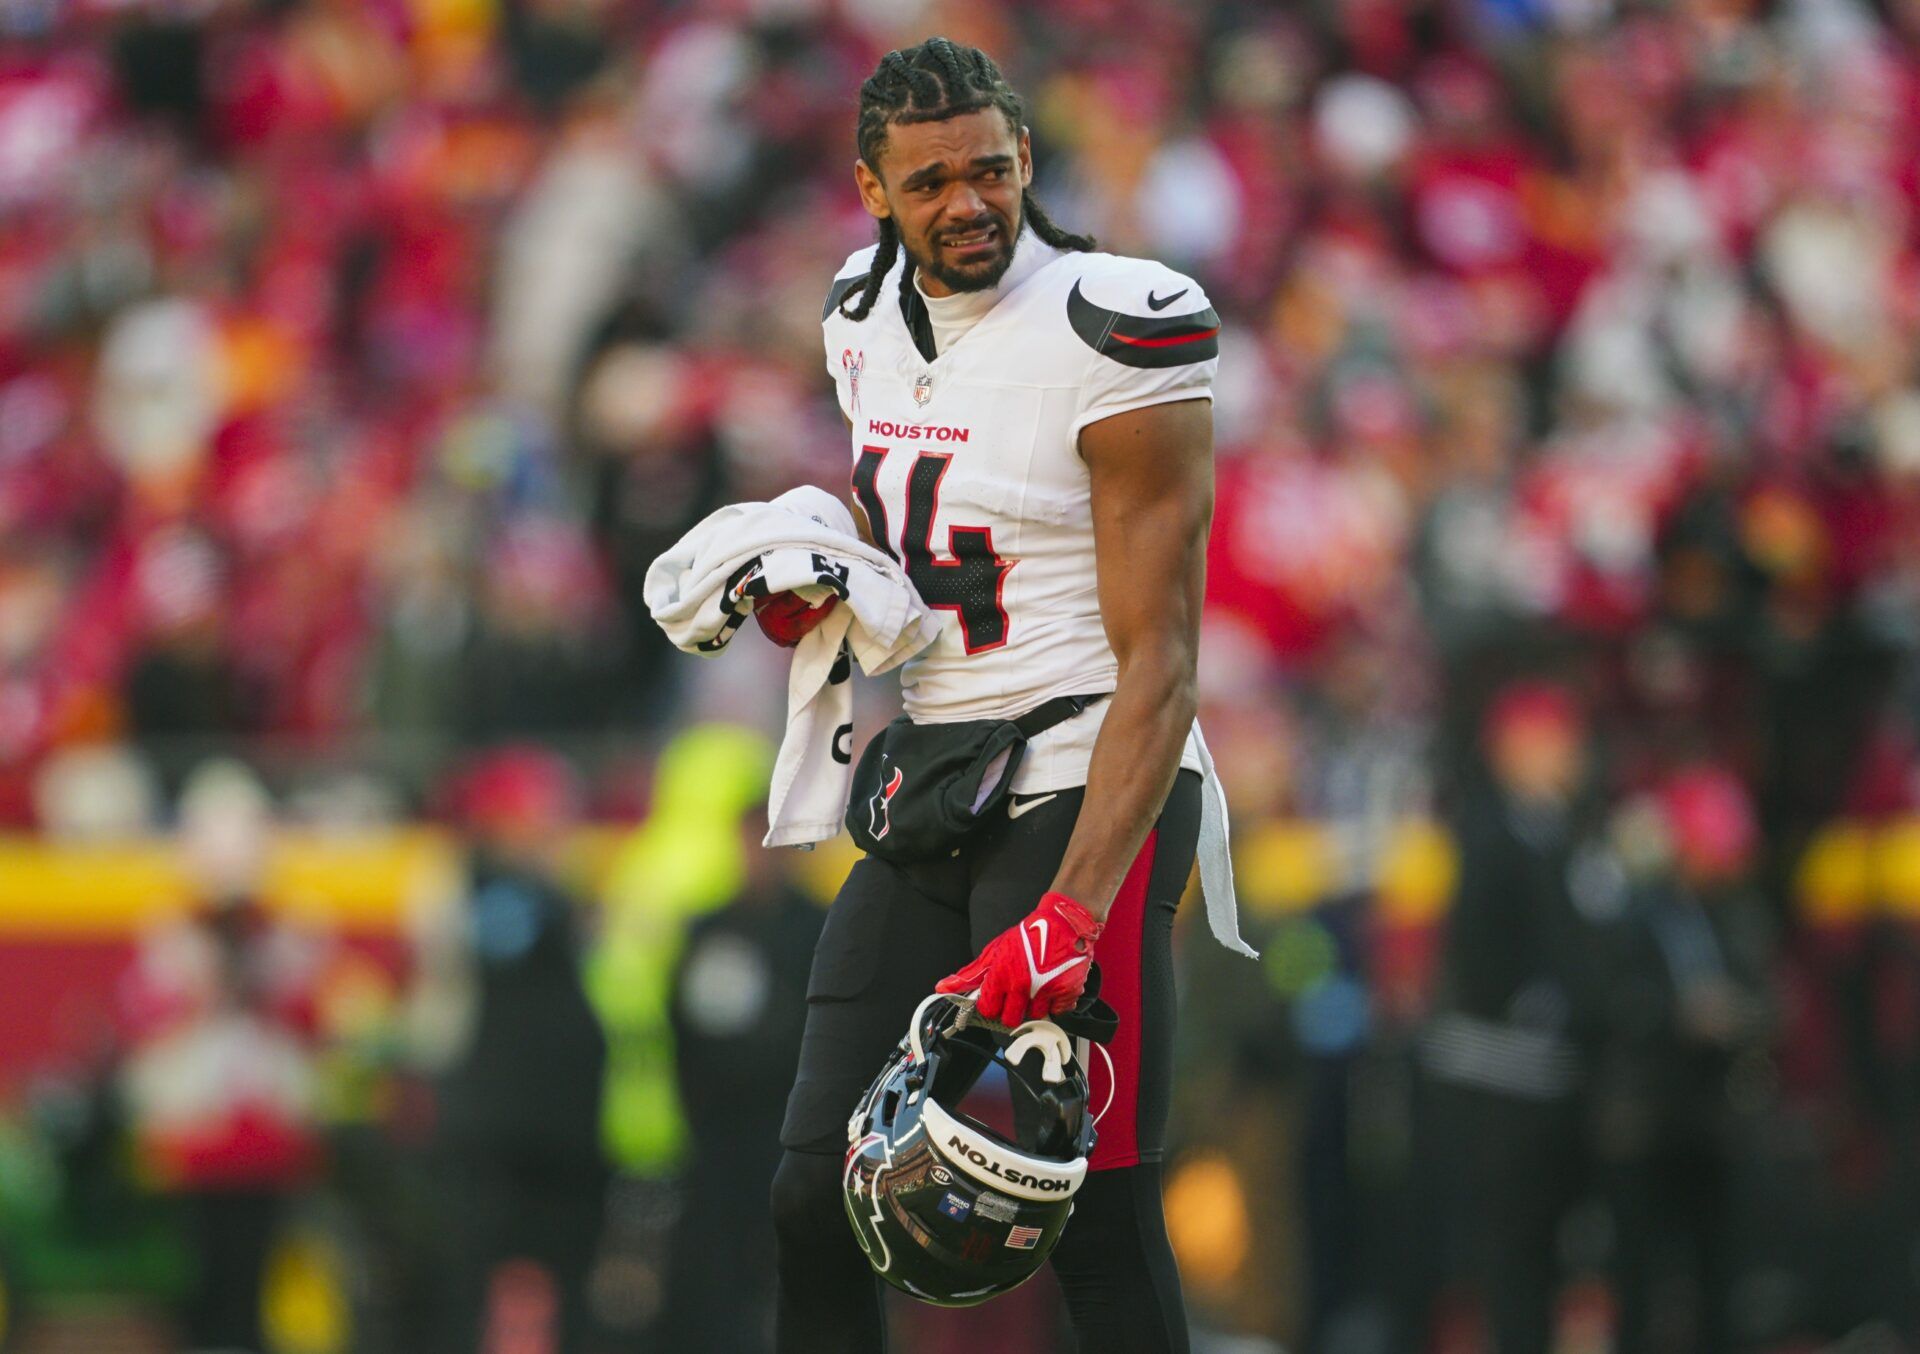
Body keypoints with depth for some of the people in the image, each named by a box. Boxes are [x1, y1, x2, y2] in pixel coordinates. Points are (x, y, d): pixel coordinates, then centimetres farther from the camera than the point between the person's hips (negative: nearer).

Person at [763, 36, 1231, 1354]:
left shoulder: (1113, 335, -15)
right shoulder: (868, 318, 8)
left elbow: (1158, 670, -18)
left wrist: (1069, 917, -26)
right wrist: (820, 591, 5)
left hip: (1088, 796, -7)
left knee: (1096, 1226, -10)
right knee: (818, 1196, 4)